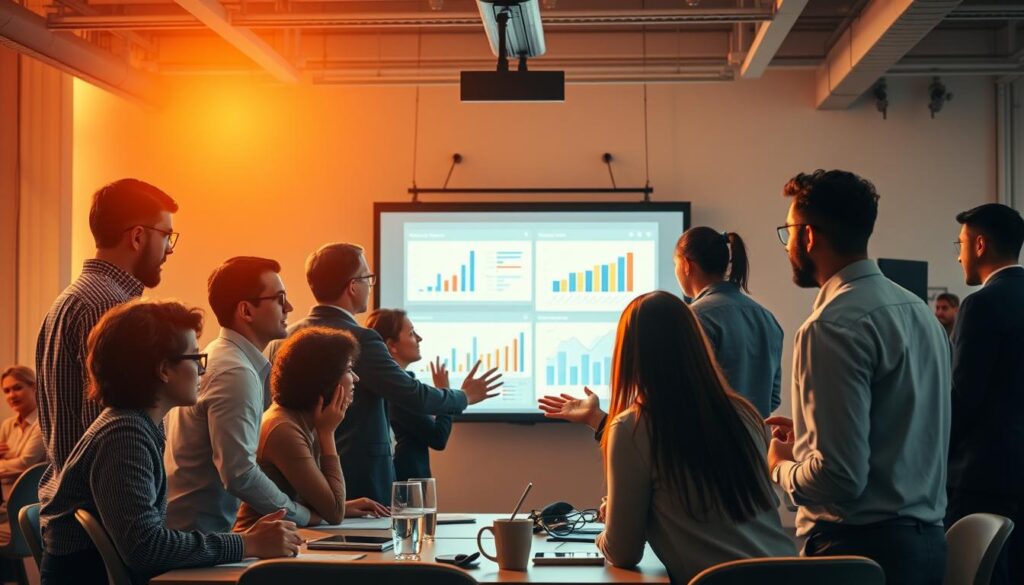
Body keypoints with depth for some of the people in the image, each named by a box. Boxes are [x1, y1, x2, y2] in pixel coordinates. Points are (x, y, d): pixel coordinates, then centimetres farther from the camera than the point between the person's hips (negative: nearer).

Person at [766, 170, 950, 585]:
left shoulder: (834, 325, -19)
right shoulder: (916, 309, 9)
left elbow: (839, 477, -23)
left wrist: (782, 466, -4)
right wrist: (808, 434, 16)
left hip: (862, 548, -9)